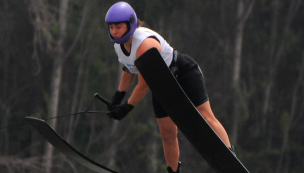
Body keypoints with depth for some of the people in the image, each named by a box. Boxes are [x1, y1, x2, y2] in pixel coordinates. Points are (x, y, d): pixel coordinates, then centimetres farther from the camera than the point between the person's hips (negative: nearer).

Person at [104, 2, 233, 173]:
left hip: (184, 74, -8)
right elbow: (129, 70, 14)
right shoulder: (119, 45, -8)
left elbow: (144, 85, -30)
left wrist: (126, 108, -20)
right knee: (168, 134, 4)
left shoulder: (145, 44, -35)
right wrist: (118, 96, 11)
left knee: (206, 119, -13)